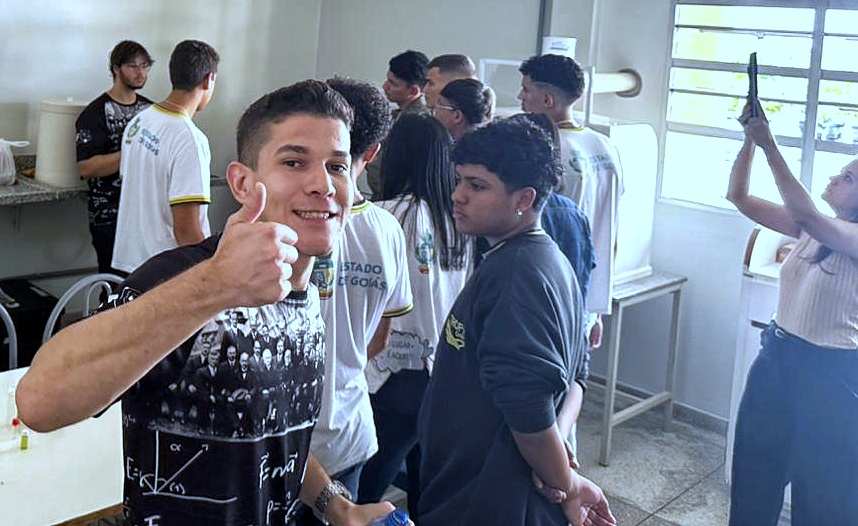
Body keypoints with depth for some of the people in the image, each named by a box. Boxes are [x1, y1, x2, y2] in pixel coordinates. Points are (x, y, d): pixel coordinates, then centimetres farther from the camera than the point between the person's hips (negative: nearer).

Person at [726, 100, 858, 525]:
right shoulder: (809, 229, 2)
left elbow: (806, 212, -34)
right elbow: (739, 197, 1)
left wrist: (769, 146, -32)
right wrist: (750, 140, -12)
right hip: (777, 358, 7)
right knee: (754, 473, 19)